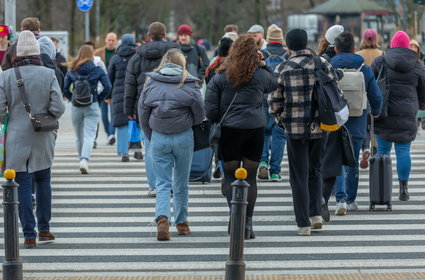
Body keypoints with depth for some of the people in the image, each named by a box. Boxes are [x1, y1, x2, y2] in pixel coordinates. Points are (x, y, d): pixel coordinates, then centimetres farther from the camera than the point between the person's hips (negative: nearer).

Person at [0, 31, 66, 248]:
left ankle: (29, 234, -1)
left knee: (23, 185, 1)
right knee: (43, 179, 19)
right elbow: (58, 108, -11)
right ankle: (44, 228, 22)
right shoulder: (48, 75, -6)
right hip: (43, 139, 2)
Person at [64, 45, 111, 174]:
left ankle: (82, 160, 24)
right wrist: (99, 98, 3)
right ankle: (84, 160, -26)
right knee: (89, 135, -6)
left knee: (79, 136, 16)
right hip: (92, 106, -2)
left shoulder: (71, 71, 2)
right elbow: (107, 86, -9)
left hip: (76, 107, 2)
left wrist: (72, 98, 10)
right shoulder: (97, 70, -2)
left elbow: (65, 89, -3)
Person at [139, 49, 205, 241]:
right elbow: (200, 114, -3)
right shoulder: (189, 84, -4)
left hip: (158, 137, 1)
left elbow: (143, 114, 5)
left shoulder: (150, 83, 1)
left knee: (163, 183, 4)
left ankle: (162, 218, -19)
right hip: (184, 137, -1)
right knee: (181, 183, 14)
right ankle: (181, 222, 24)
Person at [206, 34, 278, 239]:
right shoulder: (260, 75, -2)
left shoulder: (220, 77, -4)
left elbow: (210, 109, -6)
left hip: (229, 130, -1)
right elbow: (274, 85, 21)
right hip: (255, 130, 1)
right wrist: (263, 66, 15)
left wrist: (217, 122, 12)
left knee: (230, 176, 7)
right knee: (250, 177, 7)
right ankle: (248, 224, 7)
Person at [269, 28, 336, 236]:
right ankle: (316, 213, 11)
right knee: (315, 170, 20)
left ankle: (304, 223, 3)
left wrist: (281, 120, 15)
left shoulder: (283, 69, -5)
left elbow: (274, 102, -3)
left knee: (299, 176, 4)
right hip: (319, 126, 2)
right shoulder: (321, 64, -1)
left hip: (295, 129, -2)